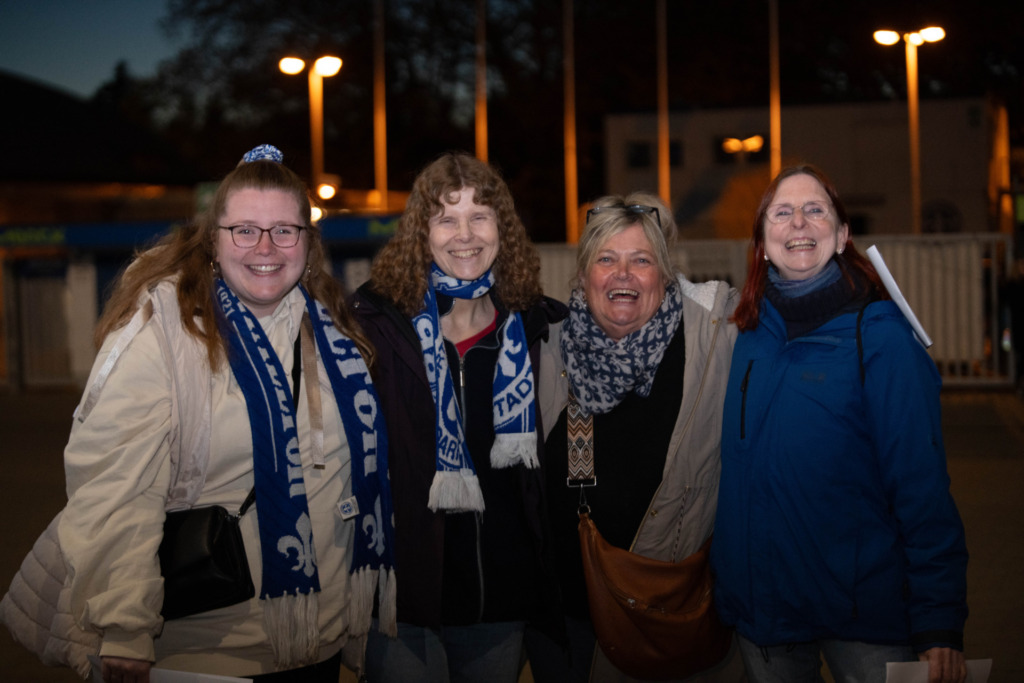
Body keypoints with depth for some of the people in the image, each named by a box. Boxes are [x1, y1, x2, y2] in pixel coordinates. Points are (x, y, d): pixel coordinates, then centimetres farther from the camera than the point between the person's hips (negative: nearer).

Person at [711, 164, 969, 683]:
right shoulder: (748, 338, 3)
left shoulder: (879, 333, -11)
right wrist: (727, 589, 9)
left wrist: (939, 626, -18)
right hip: (760, 606, 5)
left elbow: (922, 486, -15)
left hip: (865, 615, -4)